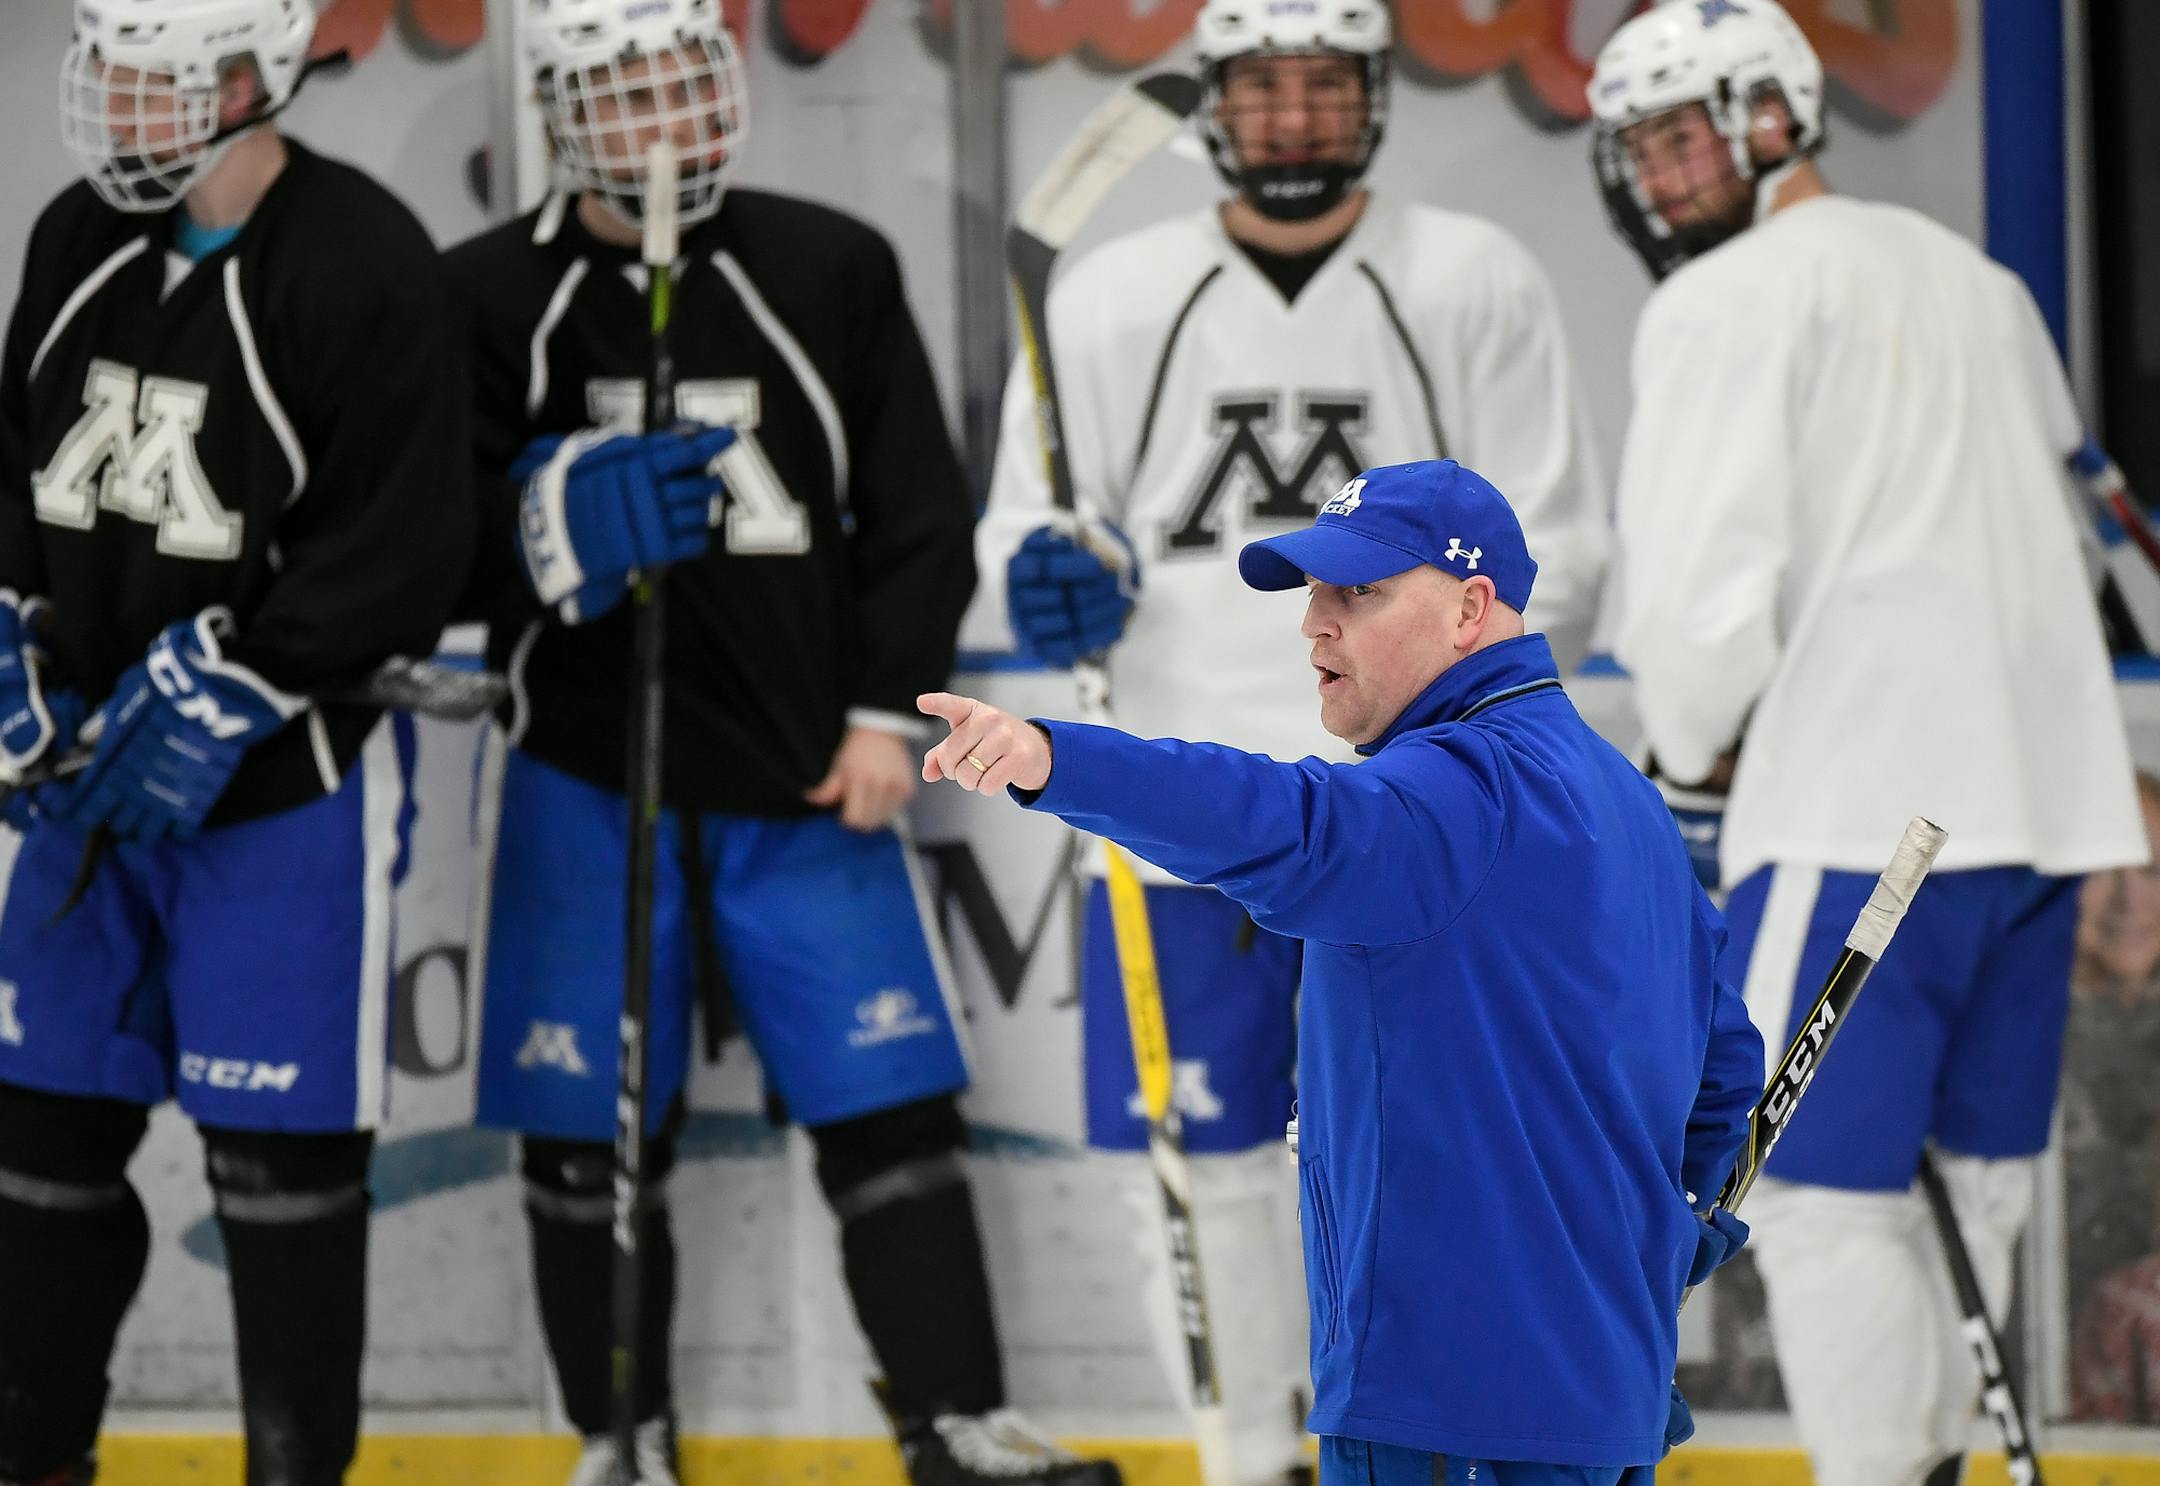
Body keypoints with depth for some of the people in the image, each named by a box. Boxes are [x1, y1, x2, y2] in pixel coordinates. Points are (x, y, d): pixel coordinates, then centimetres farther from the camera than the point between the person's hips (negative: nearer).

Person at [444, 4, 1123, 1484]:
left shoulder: (833, 271, 3)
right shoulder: (490, 297, -1)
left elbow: (919, 514, 5)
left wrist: (884, 712, -3)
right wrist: (568, 523, -25)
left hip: (804, 780, 1)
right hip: (583, 780, -1)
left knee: (891, 1103, -3)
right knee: (591, 1132, 3)